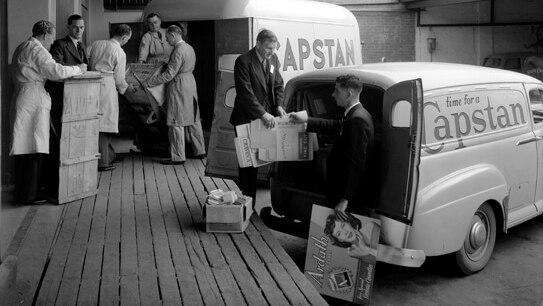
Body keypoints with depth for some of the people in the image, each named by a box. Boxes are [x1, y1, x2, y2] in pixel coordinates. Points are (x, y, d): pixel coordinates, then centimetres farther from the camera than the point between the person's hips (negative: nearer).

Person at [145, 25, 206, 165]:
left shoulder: (178, 51, -19)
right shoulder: (189, 48, 10)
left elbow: (169, 74, -20)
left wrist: (149, 81, -14)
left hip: (178, 86, -10)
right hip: (190, 84, 10)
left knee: (176, 123, -3)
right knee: (193, 120, 15)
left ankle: (178, 157, 1)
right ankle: (199, 151, 23)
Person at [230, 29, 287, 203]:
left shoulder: (273, 59, 7)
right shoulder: (243, 62, -14)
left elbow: (278, 85, 14)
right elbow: (245, 93, -20)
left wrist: (279, 106, -3)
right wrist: (262, 114, -25)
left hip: (267, 117, 6)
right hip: (248, 119, -5)